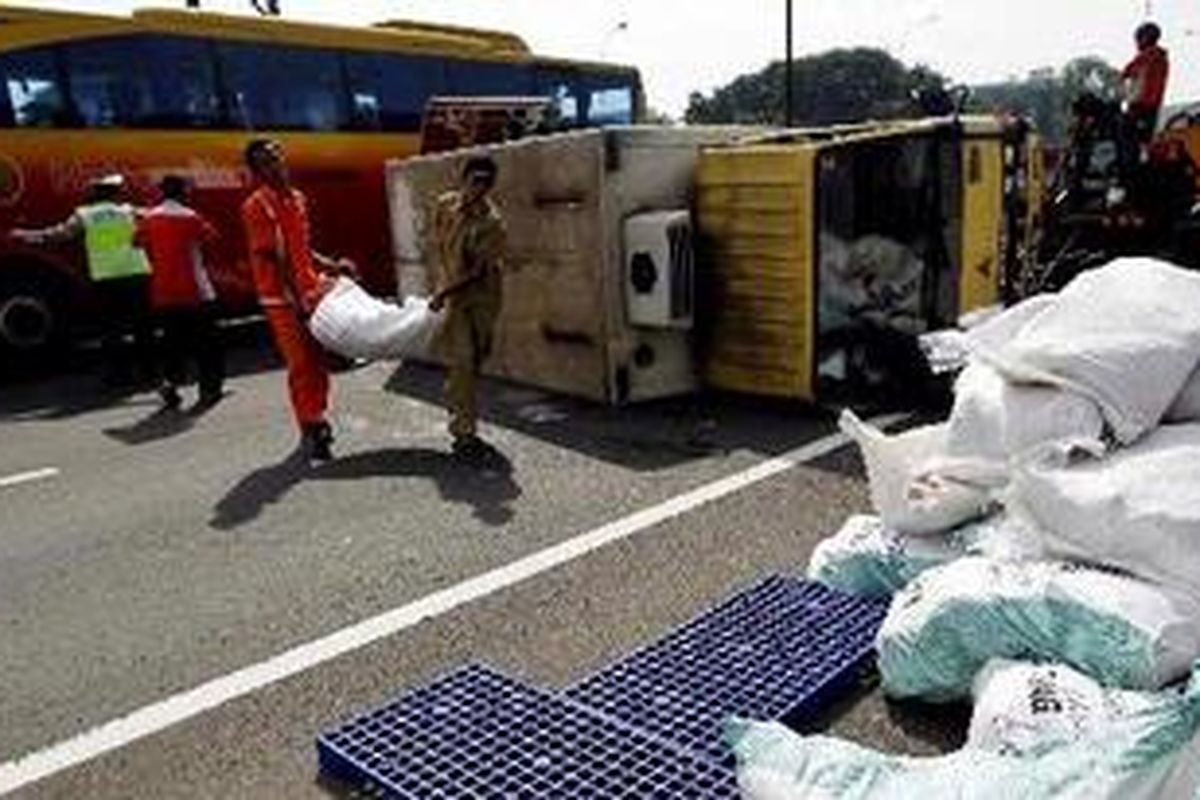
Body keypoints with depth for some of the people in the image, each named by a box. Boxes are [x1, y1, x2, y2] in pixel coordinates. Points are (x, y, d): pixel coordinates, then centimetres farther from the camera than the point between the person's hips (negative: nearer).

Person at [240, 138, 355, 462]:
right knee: (301, 364, -4)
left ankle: (317, 421, 27)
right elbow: (273, 259, -16)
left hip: (311, 292, 7)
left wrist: (332, 266, 7)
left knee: (317, 361, 13)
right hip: (282, 298, -7)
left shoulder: (298, 199, 11)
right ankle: (310, 430, 5)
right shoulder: (257, 206, -12)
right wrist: (297, 299, -19)